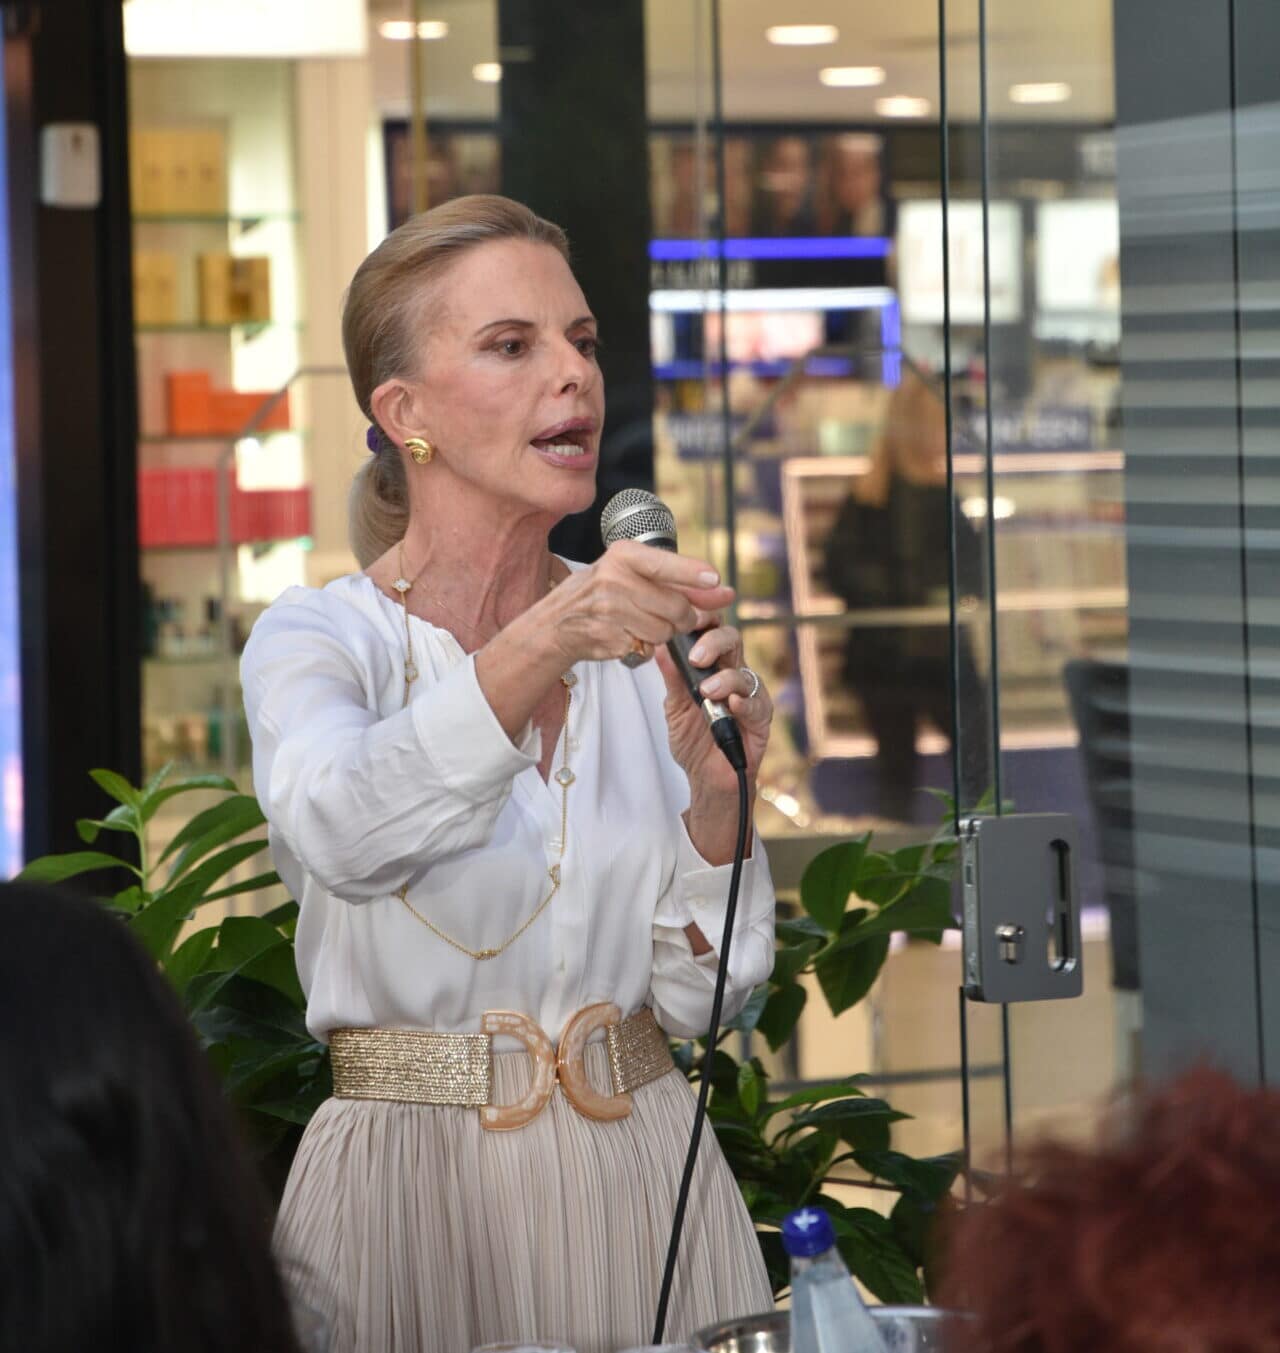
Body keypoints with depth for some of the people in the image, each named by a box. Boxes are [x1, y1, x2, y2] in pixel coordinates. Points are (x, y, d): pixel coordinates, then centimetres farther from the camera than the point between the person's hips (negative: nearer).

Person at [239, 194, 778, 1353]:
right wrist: (540, 647, -41)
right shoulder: (319, 639, -4)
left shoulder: (640, 645, 7)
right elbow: (340, 838, -29)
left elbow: (700, 1002, 4)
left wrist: (717, 796, -14)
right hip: (415, 1181, -3)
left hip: (643, 1171, 4)